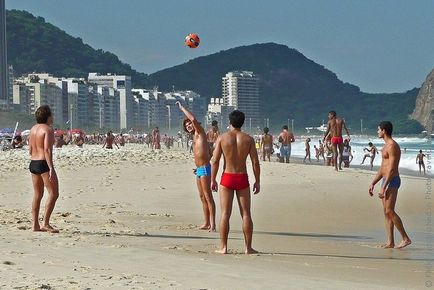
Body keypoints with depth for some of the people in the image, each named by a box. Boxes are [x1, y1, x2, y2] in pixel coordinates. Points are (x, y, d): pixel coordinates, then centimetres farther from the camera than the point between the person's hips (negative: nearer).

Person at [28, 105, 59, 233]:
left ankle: (35, 225, 13)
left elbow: (30, 150, 16)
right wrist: (51, 168, -24)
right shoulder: (48, 130, -12)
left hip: (33, 164, 9)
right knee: (53, 194, -3)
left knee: (37, 195, 13)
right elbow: (47, 150, -21)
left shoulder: (33, 129, 12)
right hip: (44, 164, -9)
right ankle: (45, 224, -9)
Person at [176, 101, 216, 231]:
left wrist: (181, 107, -11)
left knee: (208, 196, -12)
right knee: (202, 197, 12)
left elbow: (193, 119, -22)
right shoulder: (195, 138, 20)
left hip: (204, 169, -10)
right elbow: (208, 153, 24)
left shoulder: (200, 133, -4)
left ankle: (212, 224, -14)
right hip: (199, 170, 10)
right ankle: (206, 223, 16)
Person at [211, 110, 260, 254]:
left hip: (227, 178, -1)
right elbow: (255, 162, -2)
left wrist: (213, 180, 4)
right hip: (242, 178, 1)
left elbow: (215, 161, -6)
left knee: (225, 214, 2)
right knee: (246, 214, 6)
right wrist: (257, 181, 7)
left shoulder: (222, 138, -4)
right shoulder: (248, 139, -1)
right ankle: (248, 247, 8)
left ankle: (223, 247, 2)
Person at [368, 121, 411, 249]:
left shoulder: (392, 146, -15)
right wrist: (373, 183, 22)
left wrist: (383, 187, -23)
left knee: (389, 211, -14)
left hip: (392, 181, -10)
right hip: (386, 180, 10)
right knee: (386, 212, 7)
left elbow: (392, 169, -21)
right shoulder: (386, 146, 18)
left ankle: (406, 238, -10)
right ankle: (390, 242, 7)